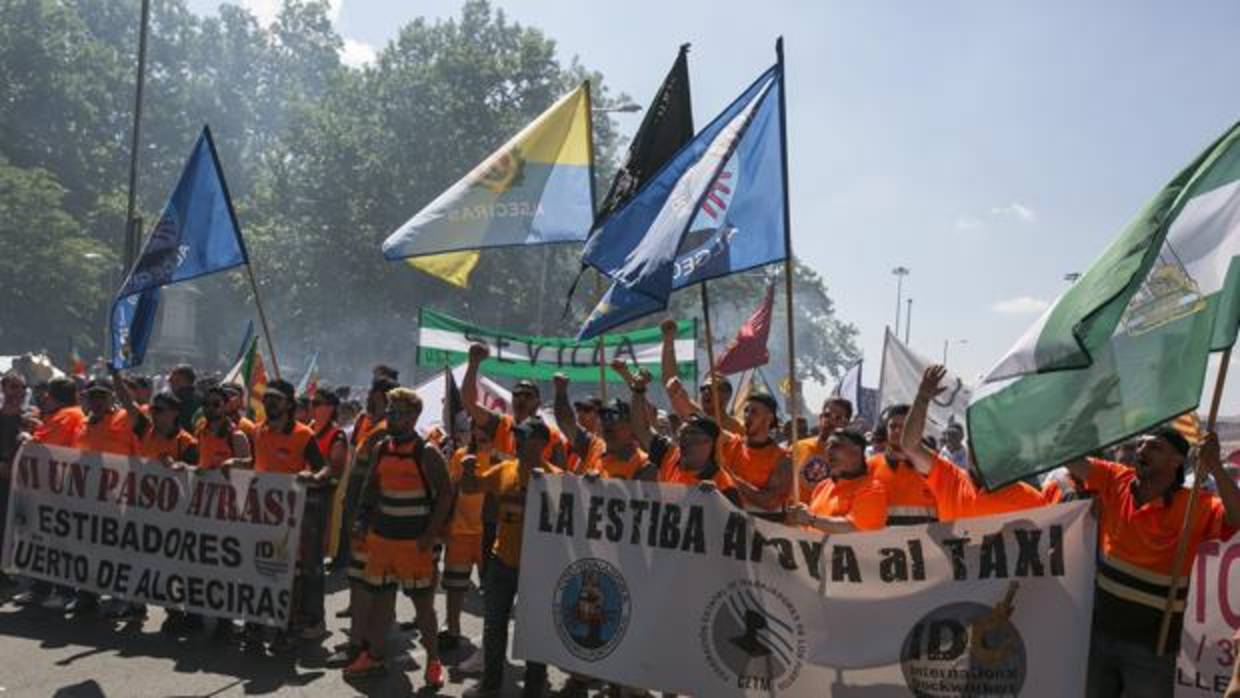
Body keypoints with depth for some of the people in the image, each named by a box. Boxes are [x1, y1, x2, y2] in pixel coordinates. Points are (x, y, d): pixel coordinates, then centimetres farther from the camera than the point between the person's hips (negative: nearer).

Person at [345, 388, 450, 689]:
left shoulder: (426, 453, -12)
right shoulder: (381, 449, 5)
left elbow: (446, 493, -10)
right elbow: (372, 487, 16)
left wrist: (431, 534, -15)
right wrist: (363, 519, 4)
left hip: (414, 541, -5)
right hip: (381, 536, 6)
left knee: (423, 601, 2)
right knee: (379, 597, 13)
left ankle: (433, 661, 14)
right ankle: (375, 655, 26)